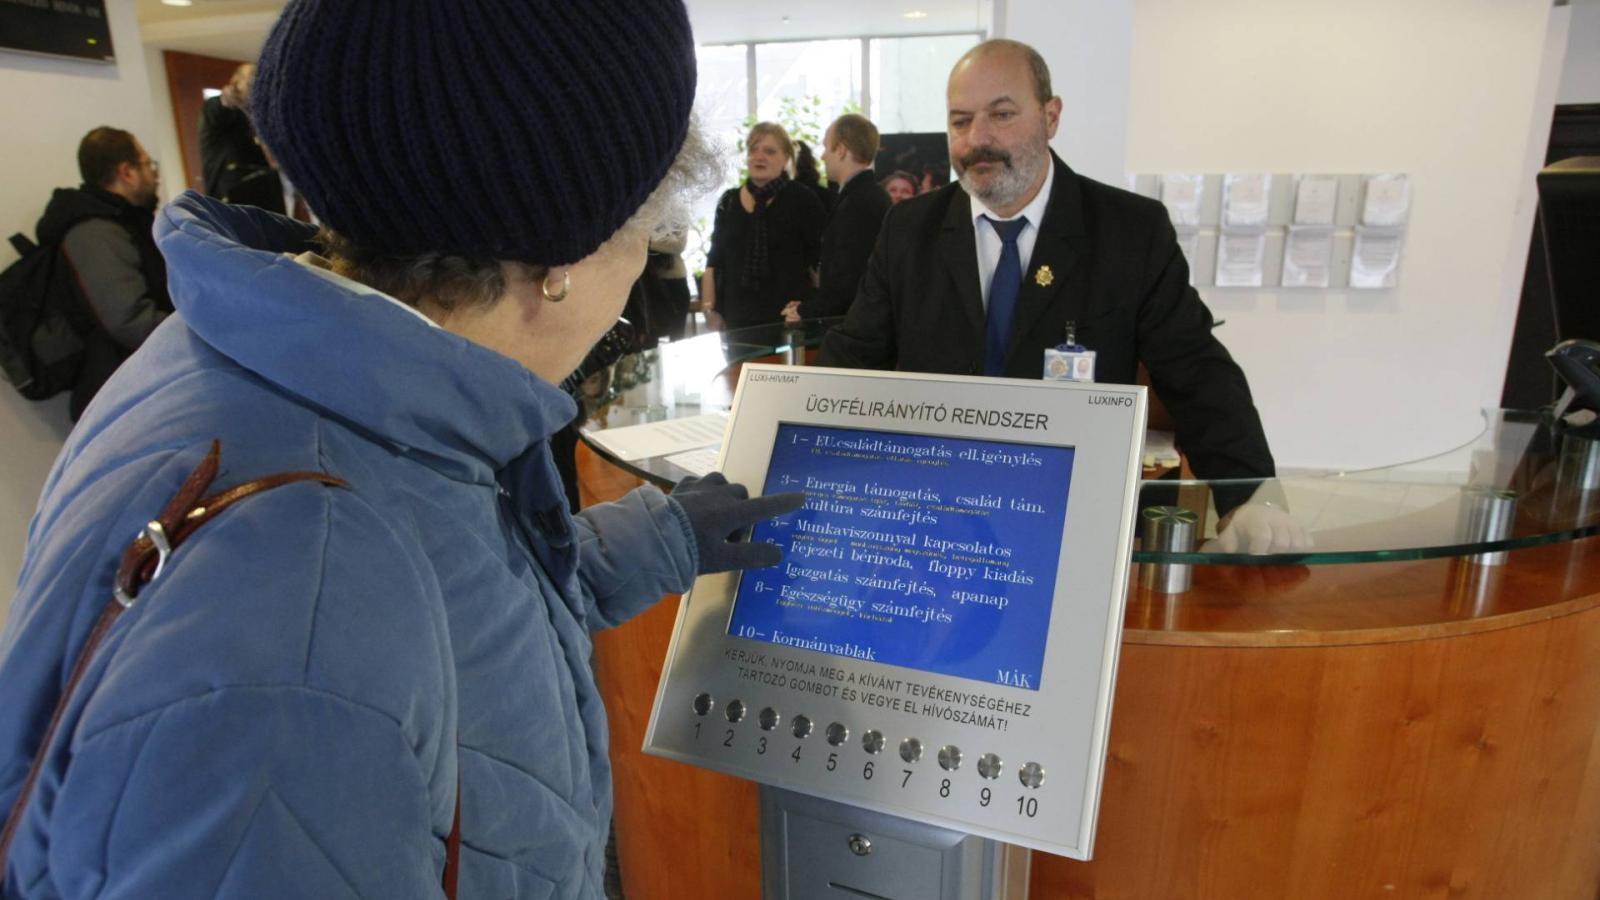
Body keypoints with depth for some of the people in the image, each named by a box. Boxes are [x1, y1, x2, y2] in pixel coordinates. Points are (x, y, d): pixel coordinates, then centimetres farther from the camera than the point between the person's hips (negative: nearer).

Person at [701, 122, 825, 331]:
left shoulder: (802, 199, -2)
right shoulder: (728, 202, 10)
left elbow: (821, 260, -1)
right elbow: (714, 262, 12)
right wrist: (709, 309, 6)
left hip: (788, 317, -3)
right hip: (736, 318, 4)